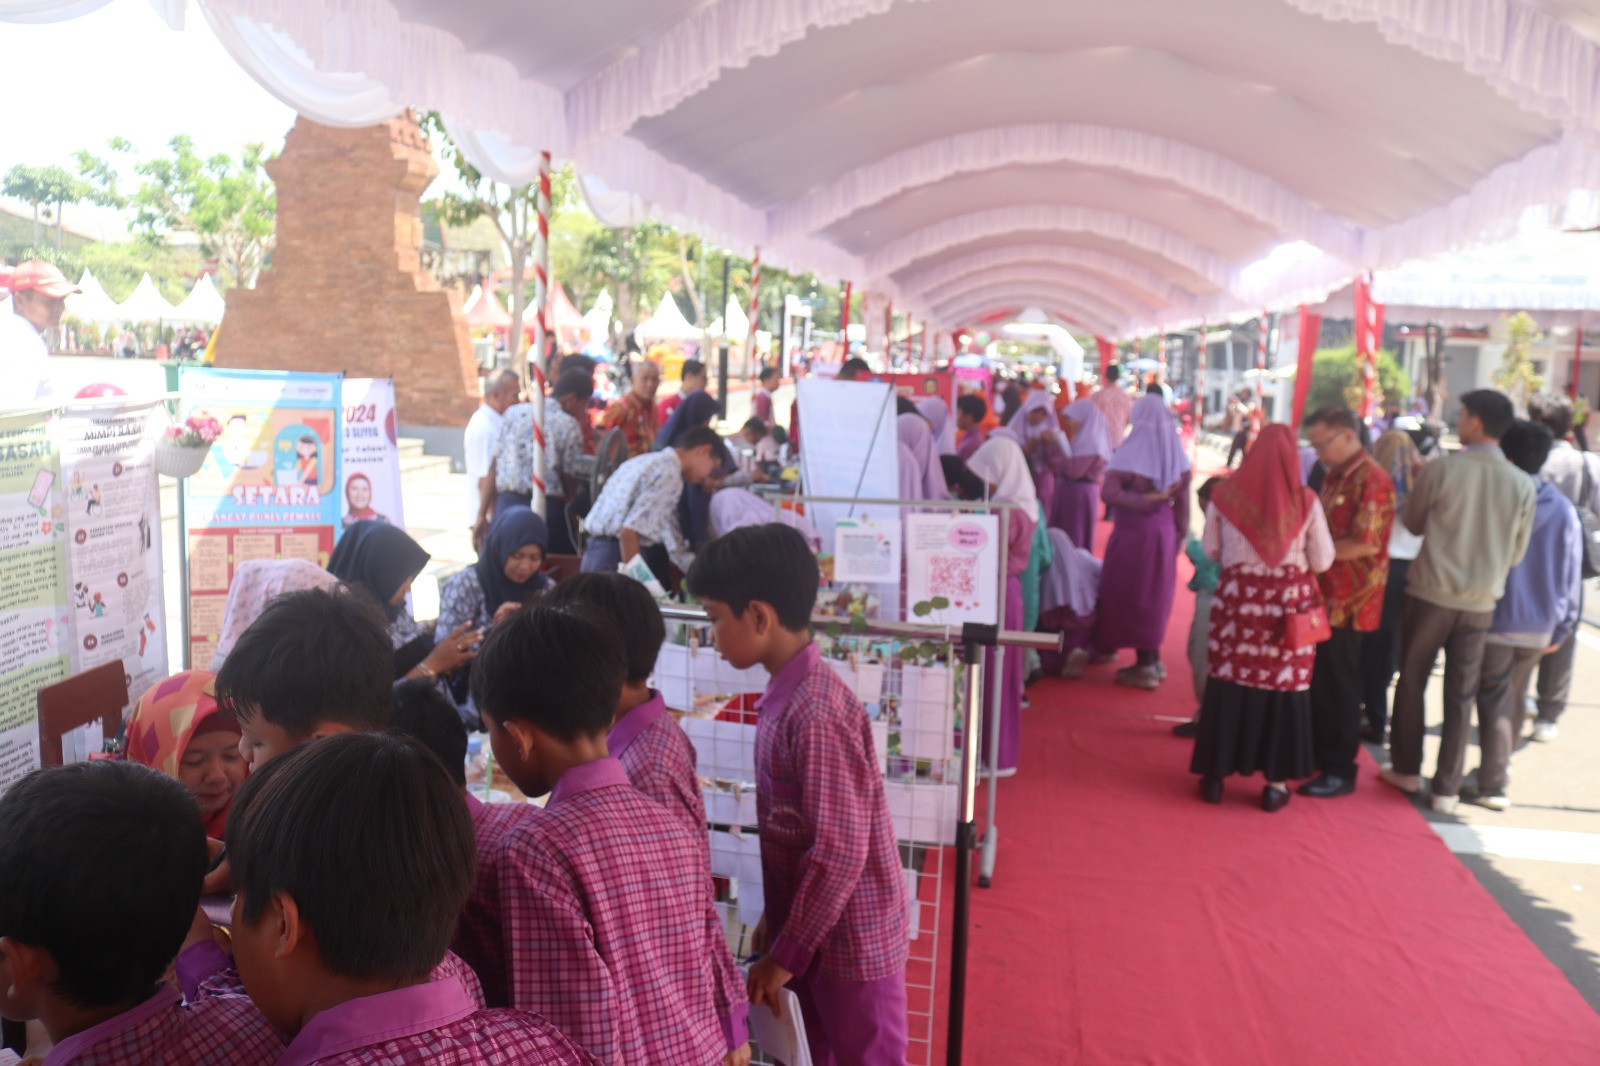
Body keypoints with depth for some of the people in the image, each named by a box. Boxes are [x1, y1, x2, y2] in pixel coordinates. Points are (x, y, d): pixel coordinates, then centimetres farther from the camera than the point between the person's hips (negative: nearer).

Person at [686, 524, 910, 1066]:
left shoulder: (815, 712, -26)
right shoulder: (787, 696, 1)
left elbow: (840, 852, -25)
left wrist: (785, 953, -16)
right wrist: (777, 921, 15)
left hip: (848, 941, -8)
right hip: (811, 929, 8)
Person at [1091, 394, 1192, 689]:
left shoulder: (1131, 452, -14)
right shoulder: (1177, 455, 1)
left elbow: (1108, 493, -23)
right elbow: (1182, 502, 5)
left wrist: (1138, 500, -10)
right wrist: (1180, 533, 13)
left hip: (1132, 531, -5)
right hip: (1164, 530, 6)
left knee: (1128, 591, 6)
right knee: (1155, 593, 16)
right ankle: (1151, 659, 25)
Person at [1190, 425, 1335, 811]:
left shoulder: (1225, 495, -4)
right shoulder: (1306, 501, -6)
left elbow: (1210, 552, 5)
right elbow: (1322, 562, 0)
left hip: (1237, 599, 1)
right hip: (1289, 603, -1)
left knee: (1227, 684, 11)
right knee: (1284, 689, 9)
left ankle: (1215, 775, 20)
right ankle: (1276, 783, 17)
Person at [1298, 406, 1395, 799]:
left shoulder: (1371, 480, -16)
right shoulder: (1334, 476, 13)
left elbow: (1366, 544, -23)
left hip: (1348, 601, -9)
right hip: (1324, 596, 9)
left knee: (1338, 686, 0)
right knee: (1317, 681, 16)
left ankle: (1340, 771, 11)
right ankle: (1317, 754, 30)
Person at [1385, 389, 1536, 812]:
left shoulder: (1441, 469, -12)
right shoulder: (1522, 484, -4)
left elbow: (1413, 523, 2)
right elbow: (1517, 553, 5)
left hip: (1431, 592, -2)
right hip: (1481, 602, 2)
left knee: (1411, 681, 14)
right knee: (1460, 697, 9)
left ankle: (1406, 769, 22)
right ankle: (1447, 788, 14)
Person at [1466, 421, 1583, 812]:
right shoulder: (1565, 510, 1)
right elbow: (1572, 578, 4)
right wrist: (1561, 629, 12)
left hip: (1496, 621, -4)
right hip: (1539, 628, 4)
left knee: (1495, 701, 1)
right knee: (1516, 699, 20)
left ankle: (1491, 784, -1)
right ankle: (1502, 765, 35)